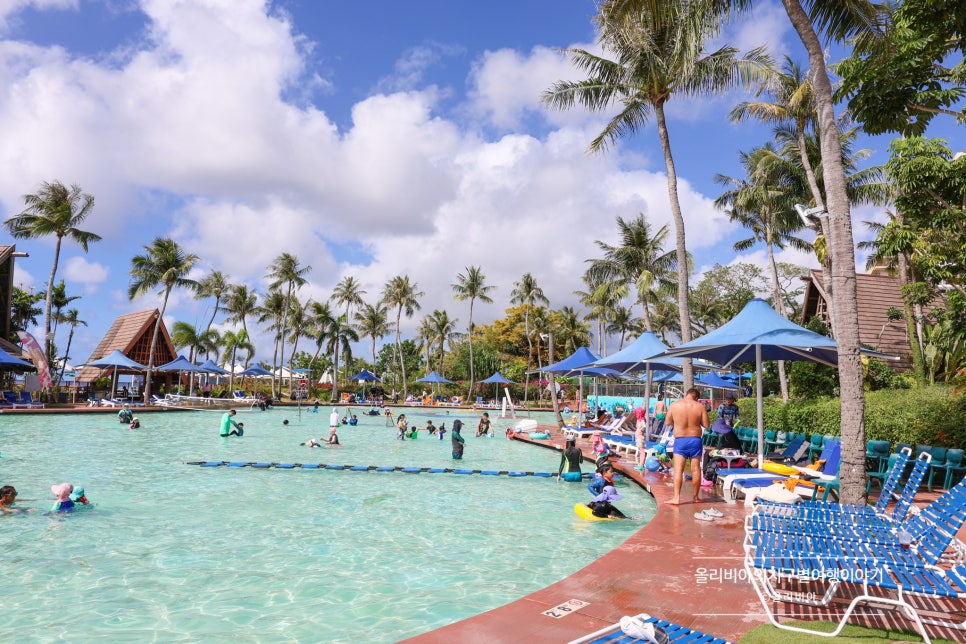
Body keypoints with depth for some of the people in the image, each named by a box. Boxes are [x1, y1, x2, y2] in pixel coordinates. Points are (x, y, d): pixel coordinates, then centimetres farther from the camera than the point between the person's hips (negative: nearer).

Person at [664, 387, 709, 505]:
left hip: (680, 440, -1)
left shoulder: (674, 405, -5)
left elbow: (667, 423, 2)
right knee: (696, 469, 11)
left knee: (678, 469, -3)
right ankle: (696, 497, 21)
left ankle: (676, 497, -11)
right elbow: (706, 425, 0)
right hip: (695, 440, 2)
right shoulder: (700, 406, -4)